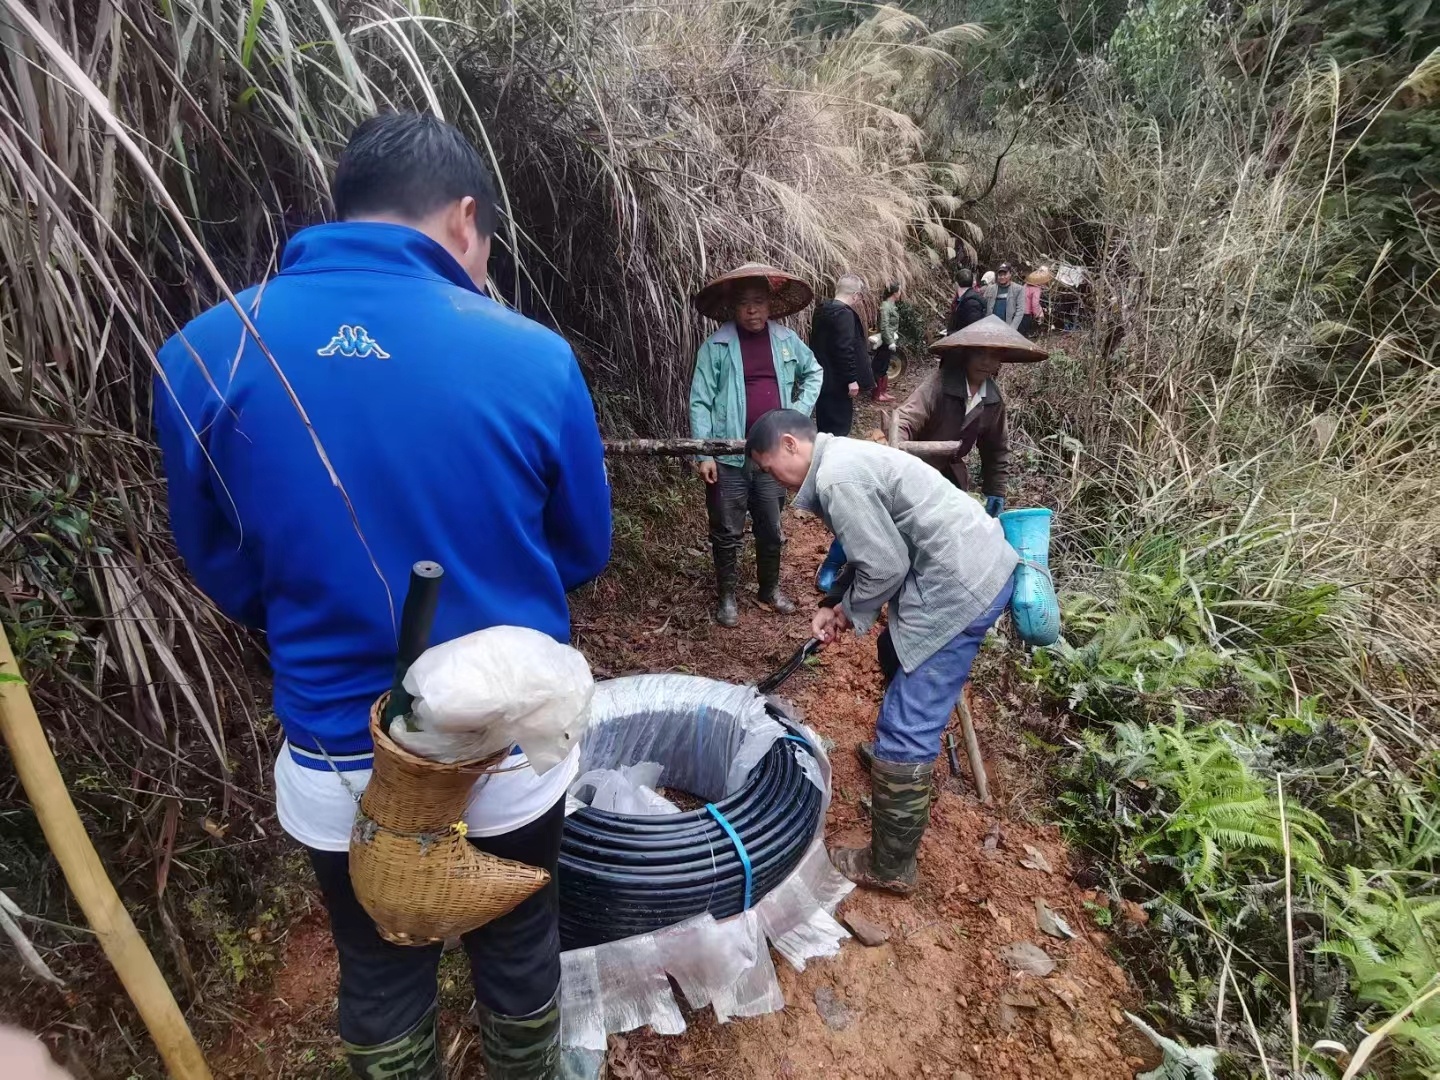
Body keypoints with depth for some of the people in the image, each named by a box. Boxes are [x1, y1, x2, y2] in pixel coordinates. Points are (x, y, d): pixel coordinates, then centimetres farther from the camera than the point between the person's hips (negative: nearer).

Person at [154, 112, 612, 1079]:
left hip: (339, 759, 1)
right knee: (519, 957, 27)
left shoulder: (205, 354, -10)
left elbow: (225, 573, 2)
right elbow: (583, 553, -3)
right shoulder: (534, 355, -16)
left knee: (382, 979, 27)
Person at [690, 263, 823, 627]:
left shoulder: (787, 340, 5)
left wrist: (800, 410, 6)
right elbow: (700, 401, -9)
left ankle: (771, 588, 35)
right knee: (727, 532, 7)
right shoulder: (716, 346, -7)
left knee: (772, 528, 16)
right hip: (729, 456, -3)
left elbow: (813, 372, 22)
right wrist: (703, 454, -15)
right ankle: (727, 596, 24)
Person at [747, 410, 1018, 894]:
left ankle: (891, 867, 9)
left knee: (906, 728, -5)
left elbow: (885, 566, -18)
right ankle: (895, 752, 54)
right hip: (982, 563, 11)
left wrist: (850, 611, 0)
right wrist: (833, 605, 12)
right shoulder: (845, 457, 16)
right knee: (900, 658, 32)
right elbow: (869, 551, 21)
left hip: (962, 586, -11)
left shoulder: (836, 477, -17)